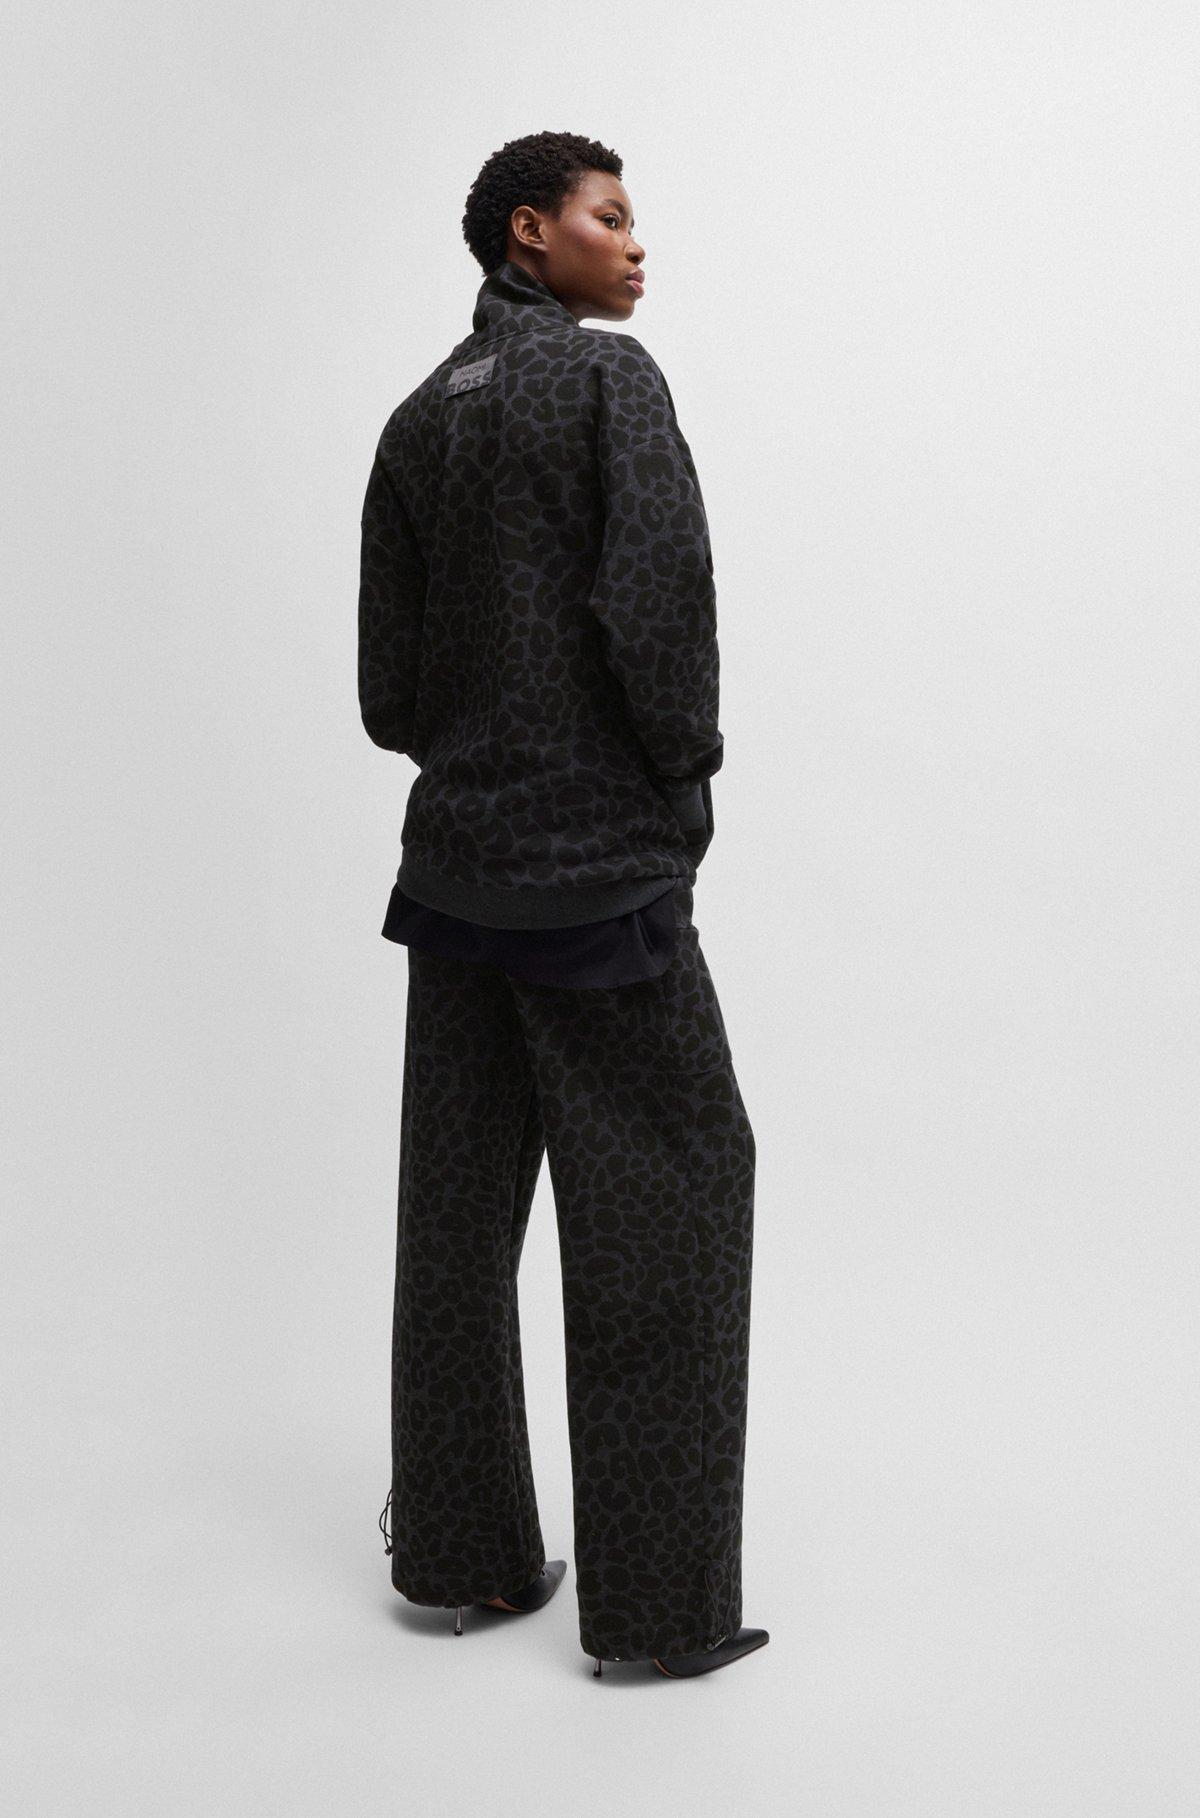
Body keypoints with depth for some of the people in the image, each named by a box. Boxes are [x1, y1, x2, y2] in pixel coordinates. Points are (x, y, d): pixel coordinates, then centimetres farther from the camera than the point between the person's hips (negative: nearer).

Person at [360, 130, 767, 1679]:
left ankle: (458, 1554, 21)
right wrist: (684, 780, -4)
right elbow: (659, 606, -18)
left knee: (460, 1213, 11)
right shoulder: (609, 381, -7)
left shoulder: (418, 418, 13)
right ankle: (662, 1603, 4)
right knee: (663, 1207, 0)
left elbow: (386, 685, 11)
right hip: (602, 867, -7)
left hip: (457, 861, 7)